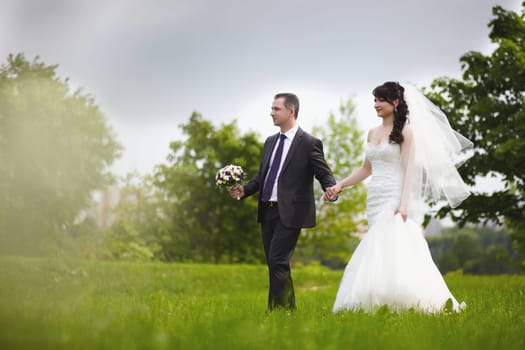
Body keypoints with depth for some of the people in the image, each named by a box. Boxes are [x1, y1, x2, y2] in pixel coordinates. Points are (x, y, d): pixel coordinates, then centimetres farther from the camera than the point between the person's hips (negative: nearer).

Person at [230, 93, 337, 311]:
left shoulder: (309, 143, -5)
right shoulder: (270, 142, 16)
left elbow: (325, 174, -7)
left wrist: (331, 190, -28)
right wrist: (244, 190, 2)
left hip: (289, 213, -7)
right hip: (267, 211, 7)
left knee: (278, 262, -13)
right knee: (274, 265, 11)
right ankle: (288, 309, 21)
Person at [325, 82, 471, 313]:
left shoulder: (406, 131, -2)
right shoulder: (372, 133, 17)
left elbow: (409, 169, -9)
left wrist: (403, 204, -20)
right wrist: (340, 185, 12)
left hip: (395, 198, -7)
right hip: (375, 199, 7)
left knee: (394, 248, -16)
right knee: (379, 249, 1)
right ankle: (382, 303, 1)